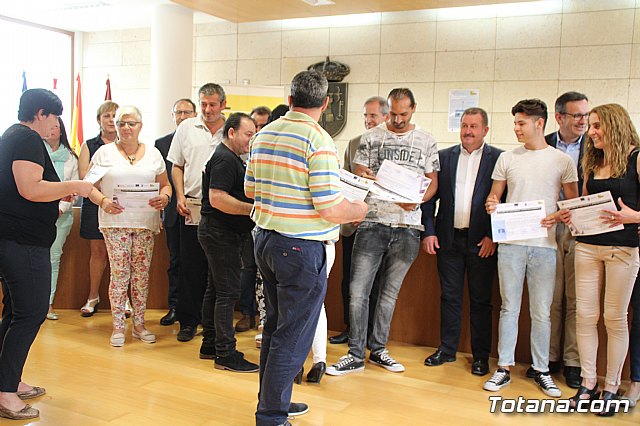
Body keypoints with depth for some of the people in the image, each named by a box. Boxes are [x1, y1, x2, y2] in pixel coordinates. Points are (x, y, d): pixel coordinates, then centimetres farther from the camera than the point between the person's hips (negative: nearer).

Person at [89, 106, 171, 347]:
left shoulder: (153, 153, 11)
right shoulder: (104, 152, 5)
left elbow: (165, 184, 13)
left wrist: (164, 197, -9)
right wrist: (103, 201, -15)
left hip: (146, 222, 2)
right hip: (115, 221, -2)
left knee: (142, 274, 5)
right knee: (119, 274, -4)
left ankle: (139, 324, 15)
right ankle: (118, 326, 7)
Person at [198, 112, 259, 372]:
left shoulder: (231, 158, 20)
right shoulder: (225, 159, -15)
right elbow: (217, 198, -25)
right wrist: (254, 209, -25)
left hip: (221, 233, 11)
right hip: (221, 233, -11)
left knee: (219, 289, 15)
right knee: (228, 292, -9)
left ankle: (211, 342, 25)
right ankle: (225, 354, -4)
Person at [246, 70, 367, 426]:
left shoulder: (263, 134, 7)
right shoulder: (318, 140, -16)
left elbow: (251, 189, 15)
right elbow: (330, 209, -20)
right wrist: (360, 210, -1)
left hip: (265, 239, 8)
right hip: (301, 249, -8)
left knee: (275, 326, 21)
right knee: (294, 336, 4)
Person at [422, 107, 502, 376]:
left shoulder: (498, 159, -1)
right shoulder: (443, 157, 7)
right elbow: (430, 196, 7)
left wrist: (493, 236, -9)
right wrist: (428, 231, -1)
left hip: (482, 241, -2)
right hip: (448, 239, 3)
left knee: (481, 300, 7)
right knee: (449, 296, 11)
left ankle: (480, 356, 18)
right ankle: (447, 350, 23)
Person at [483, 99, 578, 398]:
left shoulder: (562, 161, 4)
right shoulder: (507, 158, 9)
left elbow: (574, 203, 7)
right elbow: (495, 197, 14)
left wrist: (557, 217, -13)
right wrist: (491, 205, -9)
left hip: (544, 244, -1)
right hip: (510, 242, 1)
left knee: (541, 313, 5)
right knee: (509, 308, 6)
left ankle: (542, 371, 18)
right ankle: (504, 368, 15)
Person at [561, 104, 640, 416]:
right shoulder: (592, 162, 13)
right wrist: (570, 215, 1)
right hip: (587, 246, 5)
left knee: (615, 319, 4)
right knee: (585, 316, 5)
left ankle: (611, 387, 17)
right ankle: (588, 383, 17)